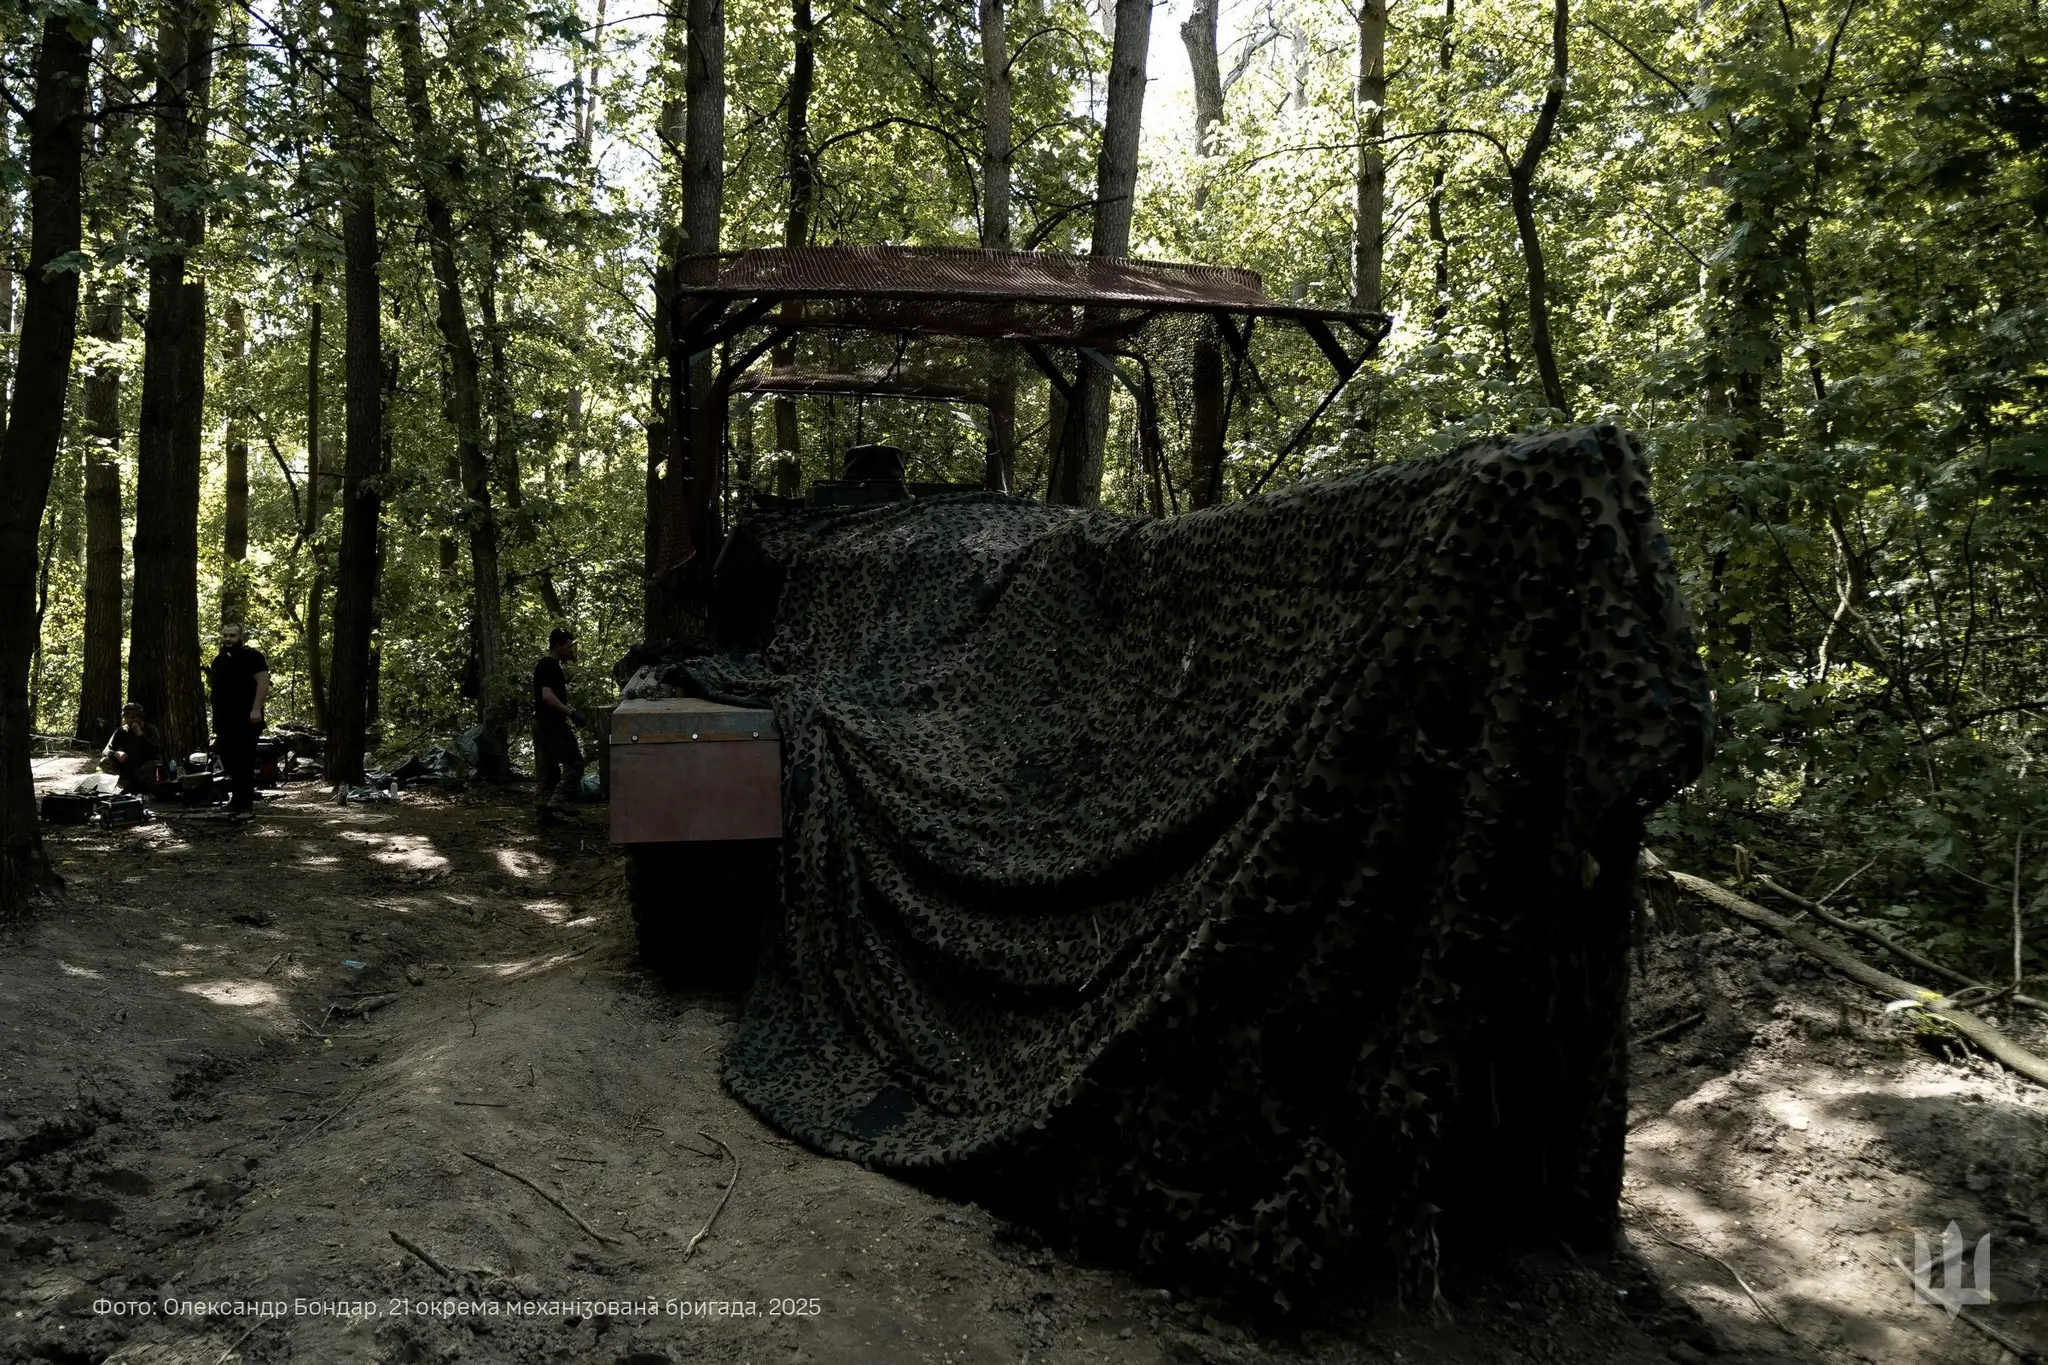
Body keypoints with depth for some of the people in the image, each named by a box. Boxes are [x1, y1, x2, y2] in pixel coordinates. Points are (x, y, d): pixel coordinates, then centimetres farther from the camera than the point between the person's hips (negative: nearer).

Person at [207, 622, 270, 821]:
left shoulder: (252, 656, -6)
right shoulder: (219, 659, 19)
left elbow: (263, 681, -15)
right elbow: (213, 685, 28)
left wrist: (256, 709, -23)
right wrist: (209, 675, 4)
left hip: (245, 719, -9)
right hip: (224, 720, 9)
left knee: (244, 761, -8)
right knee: (228, 759, 12)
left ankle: (242, 804, -8)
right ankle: (243, 796, 25)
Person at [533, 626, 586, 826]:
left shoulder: (544, 665, 16)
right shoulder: (550, 666, -15)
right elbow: (547, 695, -26)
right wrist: (570, 712, -27)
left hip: (541, 722, 10)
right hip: (552, 723, -10)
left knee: (545, 769, 11)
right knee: (574, 763, -6)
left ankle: (542, 810, 13)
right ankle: (556, 806, -11)